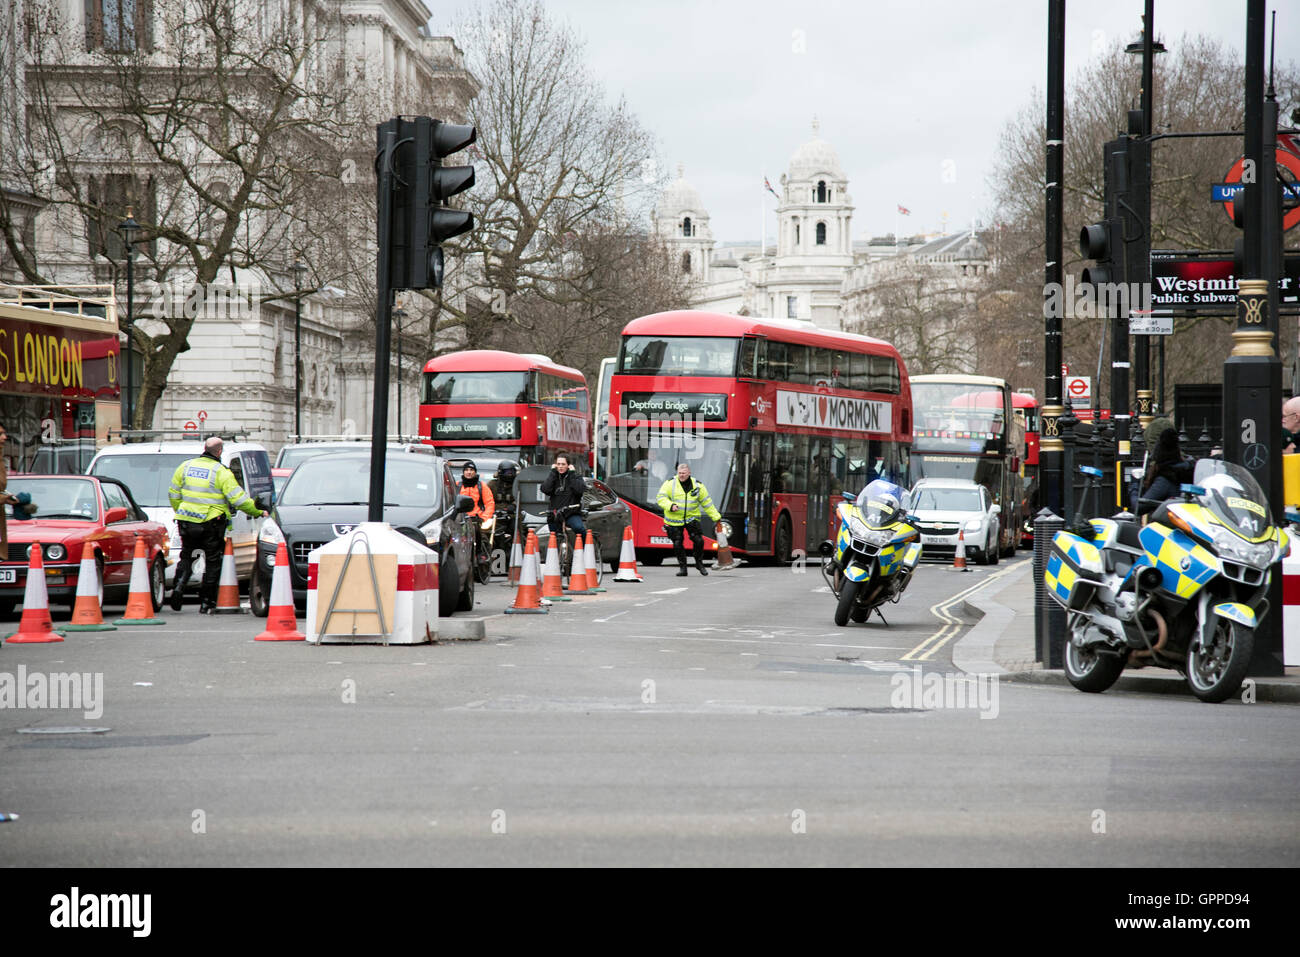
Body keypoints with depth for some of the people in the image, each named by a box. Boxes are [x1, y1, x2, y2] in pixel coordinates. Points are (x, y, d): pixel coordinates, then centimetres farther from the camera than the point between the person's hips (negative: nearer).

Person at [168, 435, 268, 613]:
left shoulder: (185, 466, 5)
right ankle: (206, 602, 8)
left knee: (186, 557, 20)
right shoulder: (221, 472, -9)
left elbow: (173, 495, 12)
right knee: (212, 562, 8)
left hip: (187, 522, 4)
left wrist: (180, 512, 26)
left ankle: (178, 588, -2)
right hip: (212, 523, -4)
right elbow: (238, 499, -12)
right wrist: (258, 512, -1)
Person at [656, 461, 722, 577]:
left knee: (698, 540, -9)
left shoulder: (698, 486, 1)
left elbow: (707, 503, 10)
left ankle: (699, 563, 14)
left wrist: (716, 517, 10)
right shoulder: (670, 483, -6)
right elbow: (661, 498, -8)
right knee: (677, 544, -2)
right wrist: (670, 506, -27)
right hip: (674, 520, -1)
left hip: (692, 518, 1)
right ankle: (683, 568, 12)